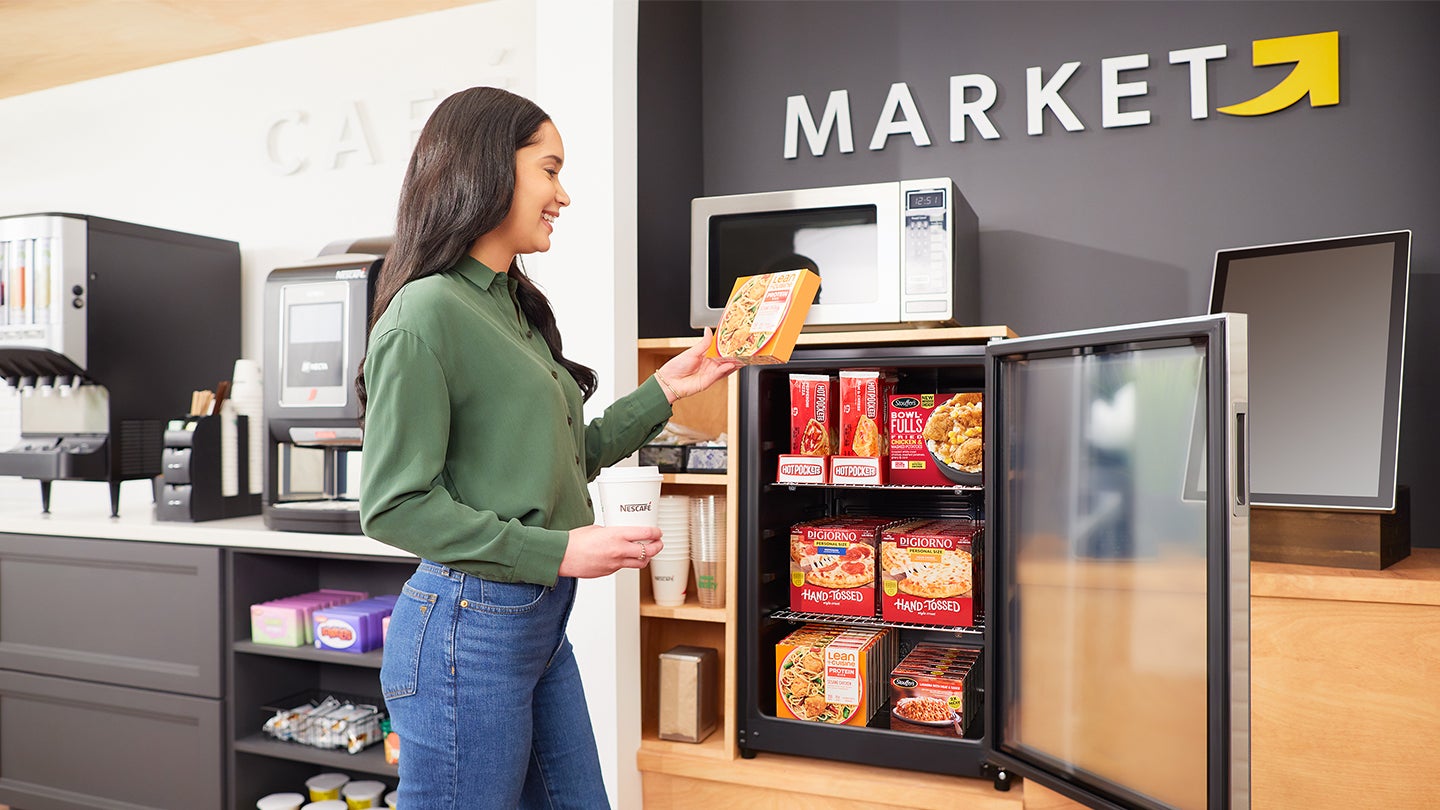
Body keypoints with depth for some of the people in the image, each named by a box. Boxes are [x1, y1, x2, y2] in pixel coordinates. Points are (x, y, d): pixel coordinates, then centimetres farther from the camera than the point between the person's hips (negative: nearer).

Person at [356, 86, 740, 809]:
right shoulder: (427, 311, -15)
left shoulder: (514, 307, 12)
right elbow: (392, 506, -17)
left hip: (542, 622, 9)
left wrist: (664, 390, 12)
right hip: (469, 626, -9)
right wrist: (561, 551, -19)